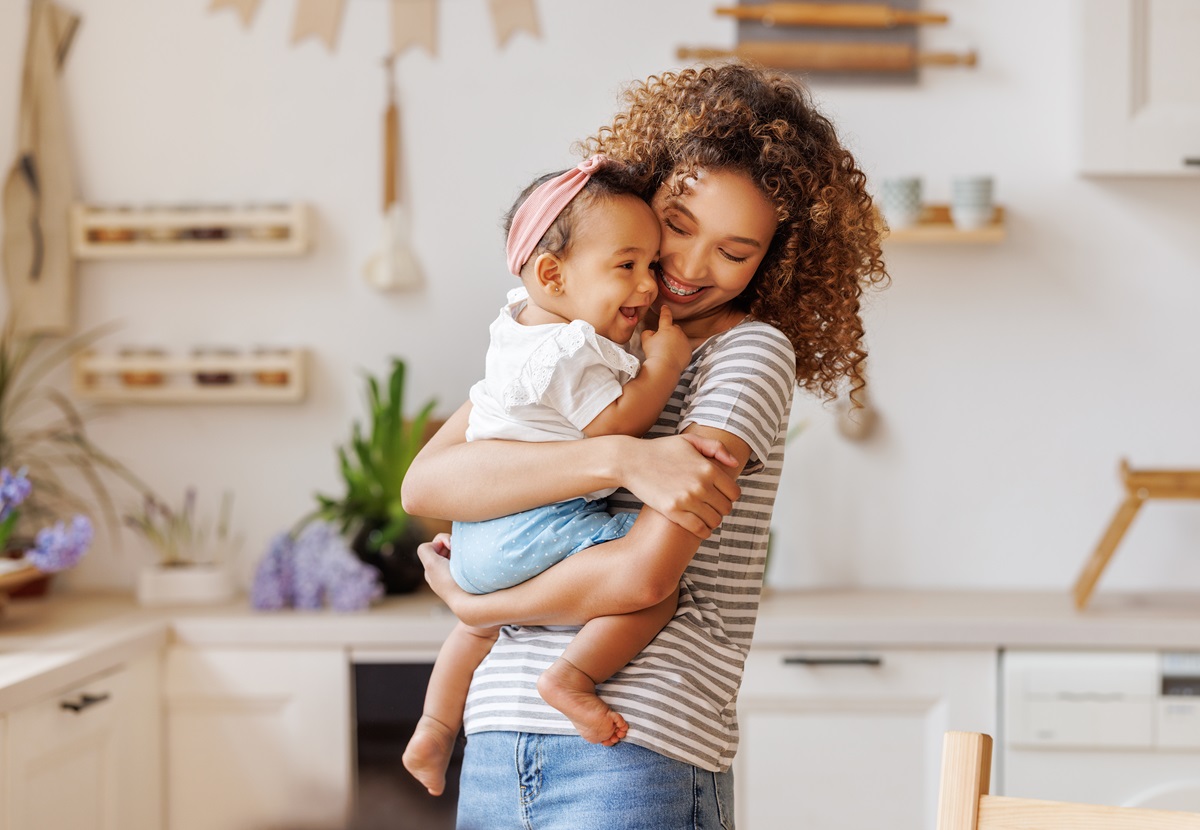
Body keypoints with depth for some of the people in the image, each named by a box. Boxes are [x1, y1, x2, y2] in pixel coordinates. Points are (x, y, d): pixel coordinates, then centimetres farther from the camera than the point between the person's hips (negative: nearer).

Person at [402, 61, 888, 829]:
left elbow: (645, 573, -12)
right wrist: (619, 458, -16)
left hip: (636, 759, -4)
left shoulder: (751, 352, -2)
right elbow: (425, 484, -4)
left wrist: (474, 602, 1)